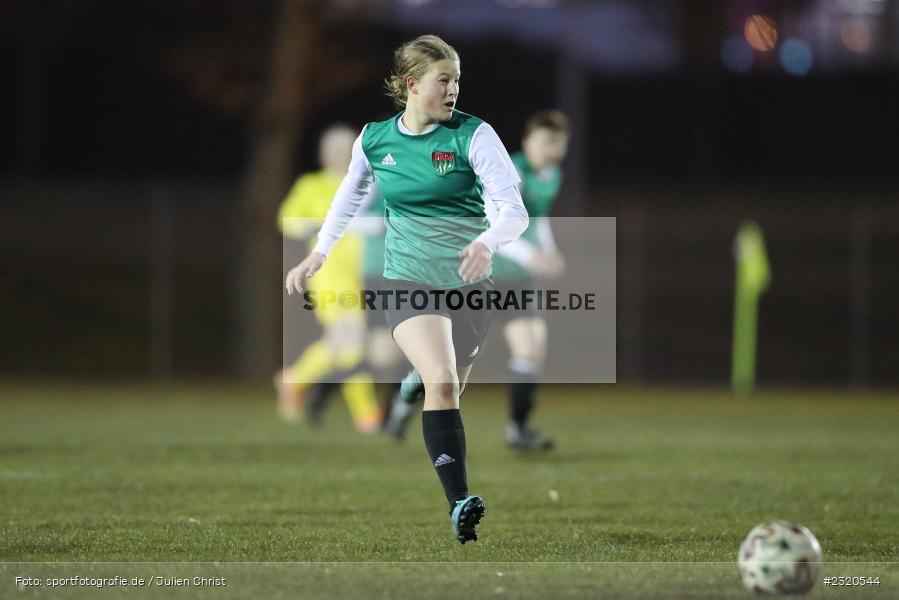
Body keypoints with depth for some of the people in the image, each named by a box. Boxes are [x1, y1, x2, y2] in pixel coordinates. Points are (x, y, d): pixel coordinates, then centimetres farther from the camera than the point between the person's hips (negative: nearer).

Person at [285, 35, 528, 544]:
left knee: (447, 397, 8)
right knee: (441, 382, -23)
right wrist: (319, 254, 20)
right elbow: (351, 195, 23)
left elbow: (515, 211, -15)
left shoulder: (474, 135, -8)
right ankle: (460, 505, -31)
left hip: (470, 283, 0)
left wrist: (488, 242, -35)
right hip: (408, 281, 0)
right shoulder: (375, 139, 2)